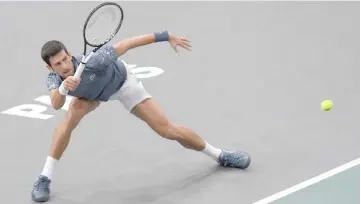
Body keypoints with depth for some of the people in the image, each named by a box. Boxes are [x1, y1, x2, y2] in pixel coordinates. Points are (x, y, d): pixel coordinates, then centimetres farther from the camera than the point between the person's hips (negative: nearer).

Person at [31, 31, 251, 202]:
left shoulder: (91, 63, -42)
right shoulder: (54, 78, -31)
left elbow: (124, 44, -32)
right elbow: (56, 104, -51)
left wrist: (166, 36, -28)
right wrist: (63, 88, -73)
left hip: (122, 82, -2)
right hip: (93, 91, 2)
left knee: (168, 130, -5)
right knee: (72, 116, -28)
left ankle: (219, 154, 16)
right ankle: (45, 178, -16)